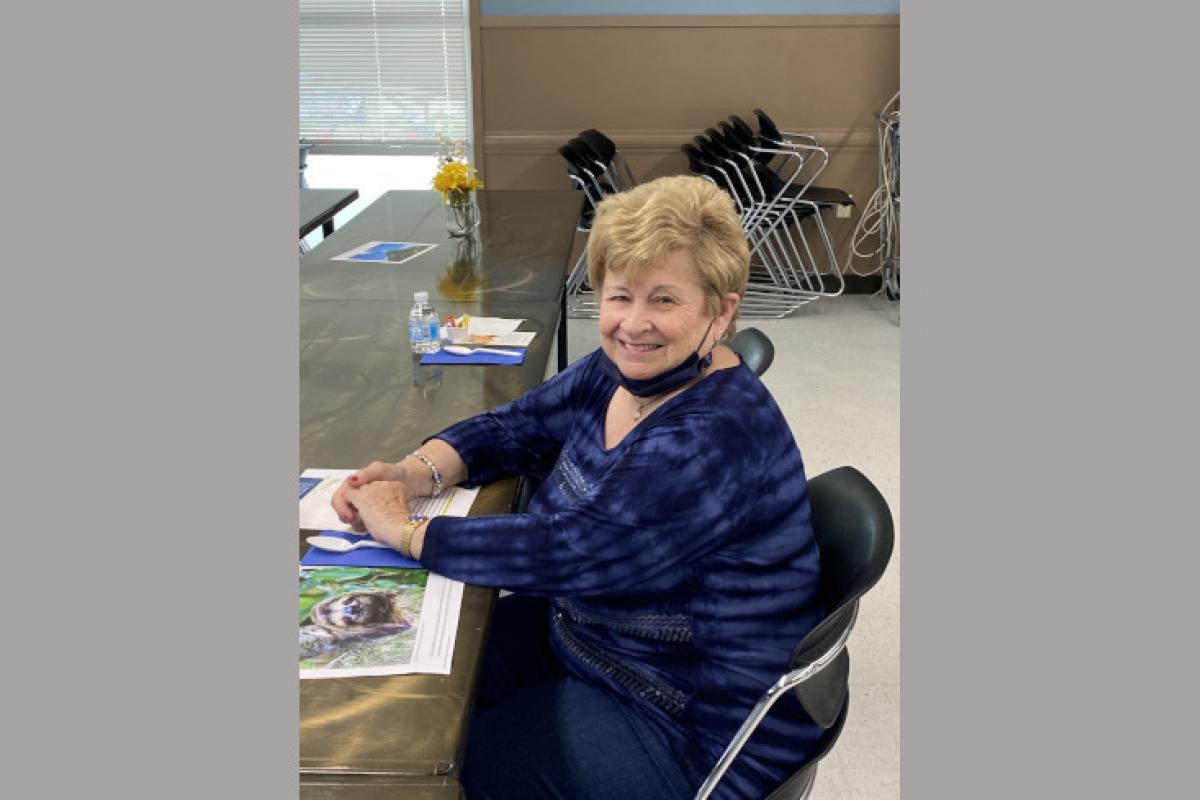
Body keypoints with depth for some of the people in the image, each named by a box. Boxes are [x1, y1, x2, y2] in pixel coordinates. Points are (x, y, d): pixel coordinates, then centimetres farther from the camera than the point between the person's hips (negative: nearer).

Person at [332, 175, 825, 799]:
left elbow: (568, 553, -32)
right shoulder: (615, 373, -3)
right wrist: (417, 473, -13)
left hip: (694, 729, -8)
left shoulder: (719, 436, -30)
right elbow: (509, 429, 6)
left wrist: (404, 530, -22)